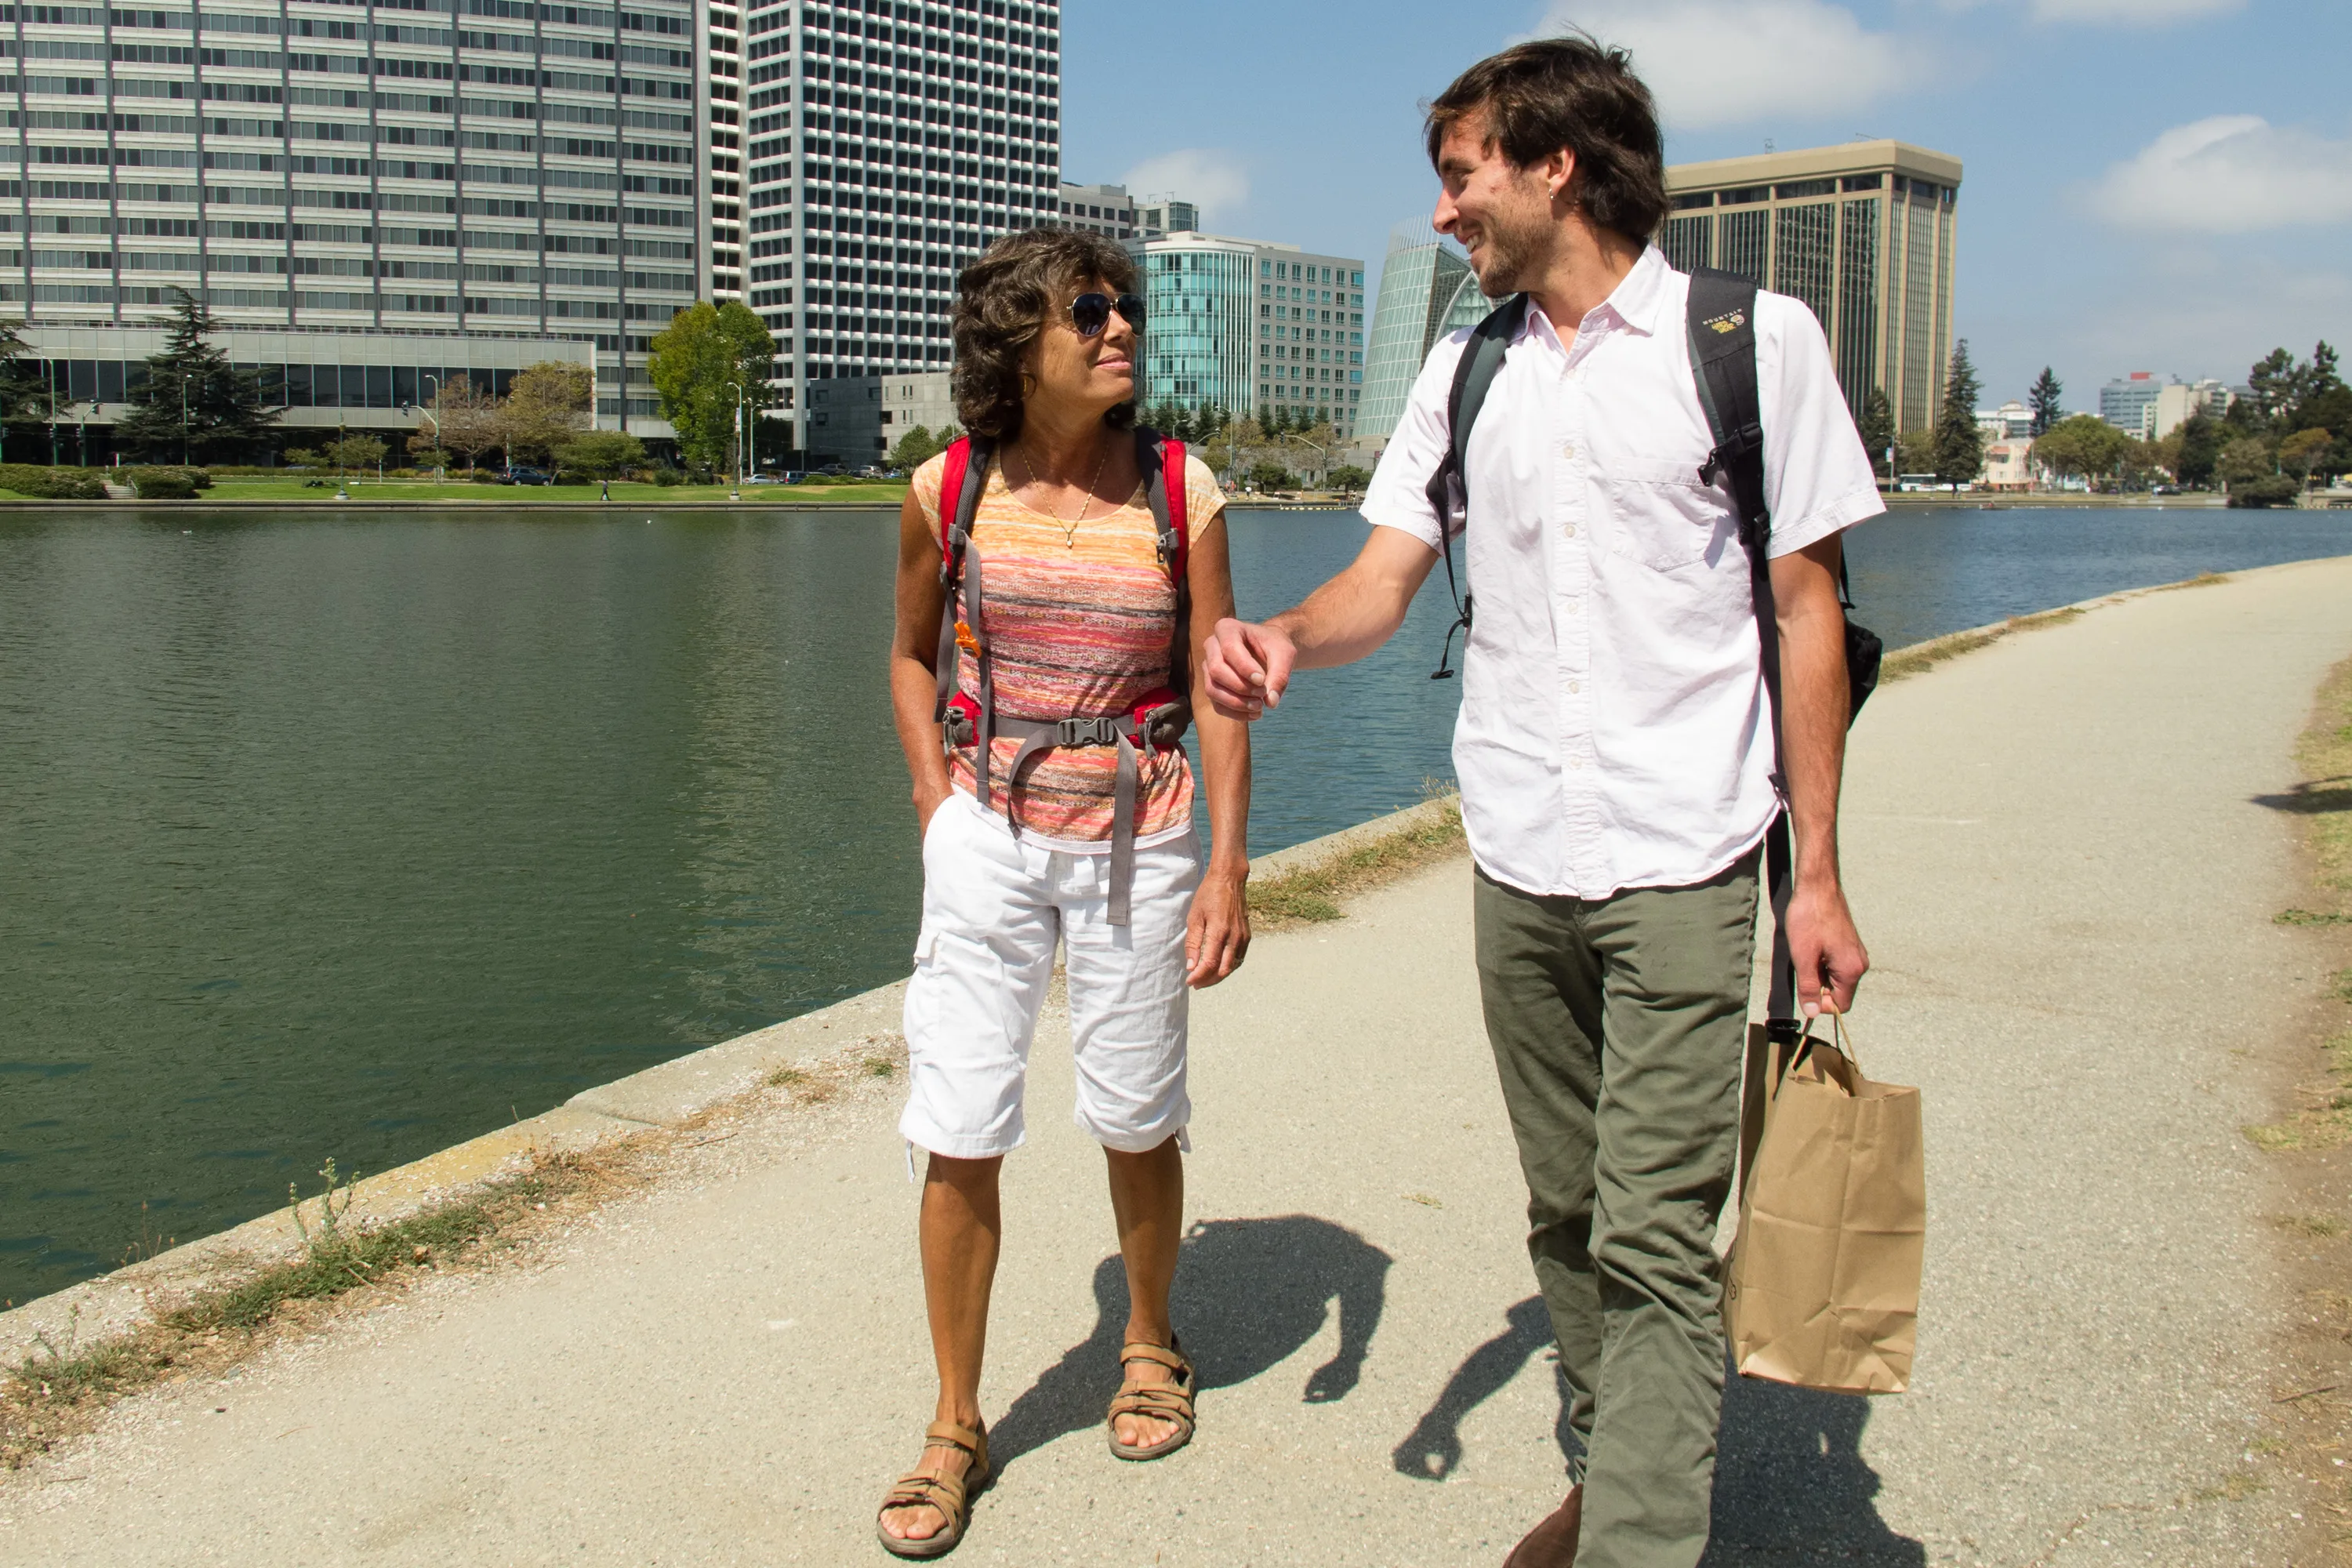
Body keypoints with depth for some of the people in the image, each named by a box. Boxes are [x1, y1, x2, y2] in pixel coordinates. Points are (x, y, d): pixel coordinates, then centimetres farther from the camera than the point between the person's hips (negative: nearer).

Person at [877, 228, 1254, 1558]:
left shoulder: (1180, 492, -4)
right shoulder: (949, 490, -2)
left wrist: (1229, 870, -5)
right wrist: (938, 808, 3)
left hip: (1136, 844, 0)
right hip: (988, 838, 1)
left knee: (1137, 1121, 12)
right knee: (960, 1135, -1)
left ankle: (1151, 1346, 40)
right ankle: (957, 1426, 18)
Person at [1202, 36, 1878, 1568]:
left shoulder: (1752, 335, -2)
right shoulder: (1467, 371, 11)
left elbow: (1808, 606, -2)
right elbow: (1382, 582, 6)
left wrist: (1819, 870, -5)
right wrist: (1284, 636, -18)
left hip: (1681, 866, -5)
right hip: (1516, 865, 5)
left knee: (1656, 1239, -7)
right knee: (1568, 1214, 15)